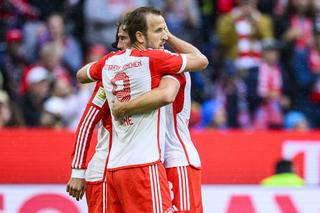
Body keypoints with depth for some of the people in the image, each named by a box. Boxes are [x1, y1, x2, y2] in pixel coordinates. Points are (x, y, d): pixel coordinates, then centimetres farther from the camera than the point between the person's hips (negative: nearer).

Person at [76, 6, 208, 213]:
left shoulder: (109, 62, 11)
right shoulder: (153, 59, -8)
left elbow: (81, 75, 35)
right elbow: (202, 60, 5)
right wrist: (170, 38, 16)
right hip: (144, 165, -8)